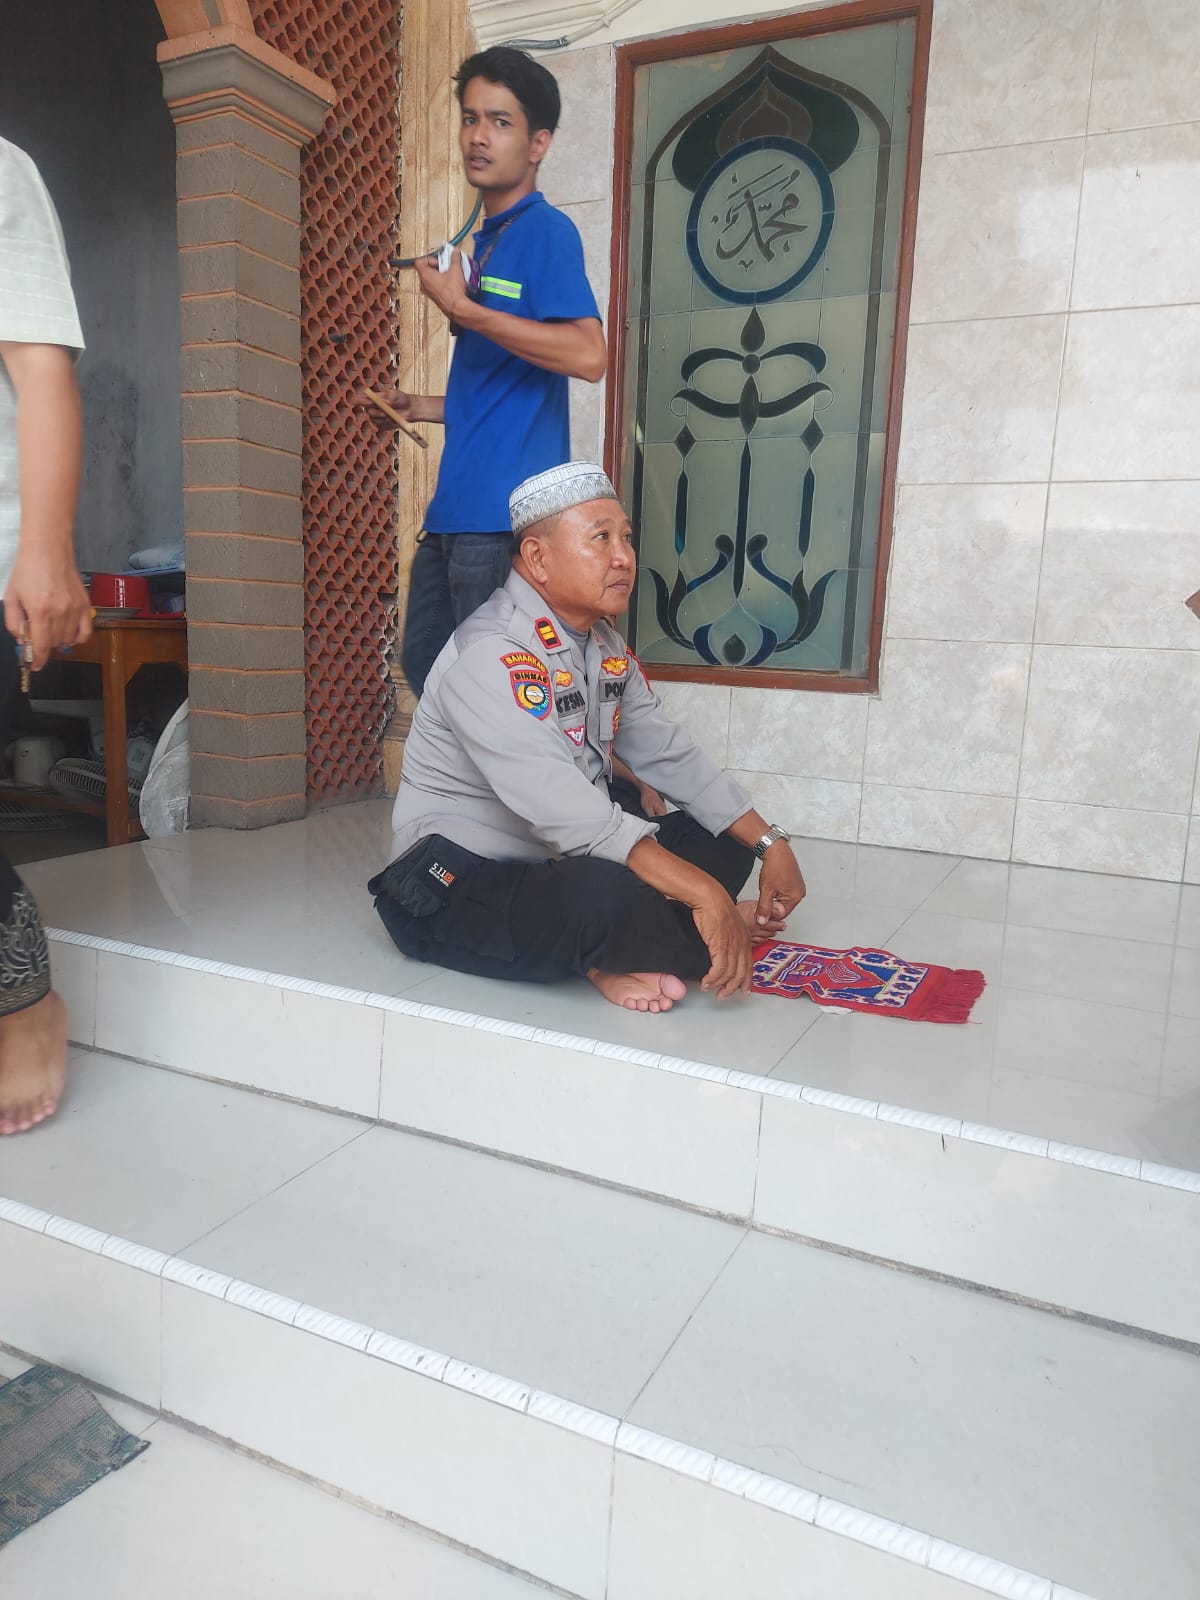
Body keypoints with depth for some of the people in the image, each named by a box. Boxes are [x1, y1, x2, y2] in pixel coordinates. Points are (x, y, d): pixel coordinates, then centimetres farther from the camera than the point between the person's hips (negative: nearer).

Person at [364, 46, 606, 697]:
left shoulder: (546, 231, -6)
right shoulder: (483, 242, 20)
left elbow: (587, 355, -23)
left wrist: (461, 308, -18)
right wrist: (419, 407, 17)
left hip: (506, 514, -9)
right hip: (457, 508, 9)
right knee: (425, 666, 17)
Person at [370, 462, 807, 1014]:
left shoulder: (606, 644, 6)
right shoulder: (492, 656, -23)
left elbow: (670, 755, 9)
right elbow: (562, 809, -34)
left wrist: (770, 842, 1)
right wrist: (703, 894, -36)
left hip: (557, 866, 10)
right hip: (457, 891, -9)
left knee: (724, 838, 4)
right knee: (612, 896, -37)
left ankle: (607, 951, -8)